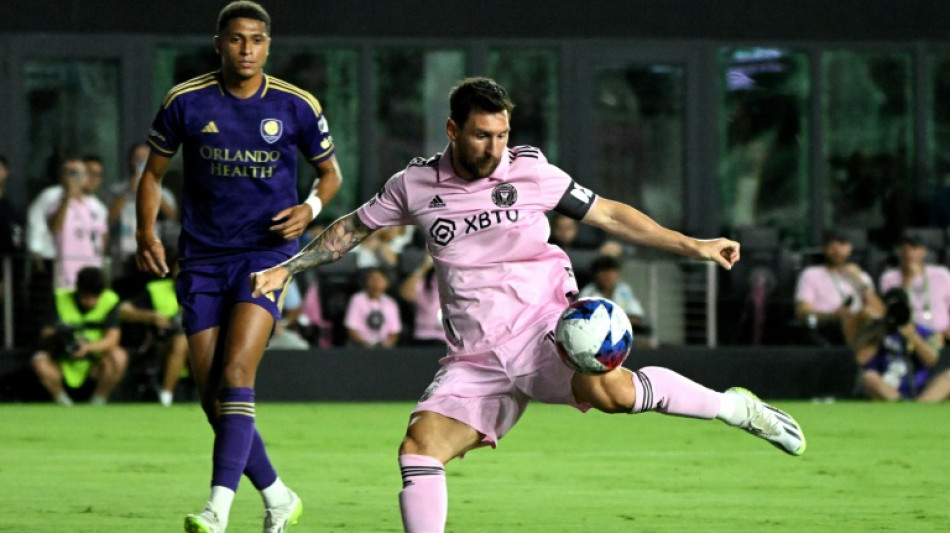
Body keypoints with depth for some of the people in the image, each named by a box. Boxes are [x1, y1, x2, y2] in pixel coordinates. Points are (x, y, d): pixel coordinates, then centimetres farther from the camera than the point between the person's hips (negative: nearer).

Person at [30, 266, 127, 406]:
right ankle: (64, 403, -4)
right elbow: (46, 335, -12)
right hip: (64, 366, 0)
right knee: (40, 361, -30)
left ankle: (98, 403, -9)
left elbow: (113, 338, -17)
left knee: (119, 357, -30)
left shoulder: (110, 301, -8)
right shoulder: (61, 299, -8)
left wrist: (89, 347, -37)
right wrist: (55, 336, -37)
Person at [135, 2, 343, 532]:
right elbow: (153, 172, 11)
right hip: (203, 260, 3)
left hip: (267, 253, -3)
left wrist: (311, 208, -8)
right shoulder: (186, 102, -1)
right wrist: (147, 232, -4)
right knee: (212, 395, 0)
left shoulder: (297, 106, -2)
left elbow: (330, 172, 12)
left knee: (236, 374, -21)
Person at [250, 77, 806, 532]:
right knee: (420, 447, -14)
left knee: (610, 390, -33)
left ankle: (732, 406, -13)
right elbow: (354, 227, 21)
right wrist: (288, 267, 15)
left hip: (543, 328, -3)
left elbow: (609, 214, 7)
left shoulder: (530, 171, -1)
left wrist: (693, 246, 4)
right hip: (477, 358, 3)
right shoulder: (415, 185, 4)